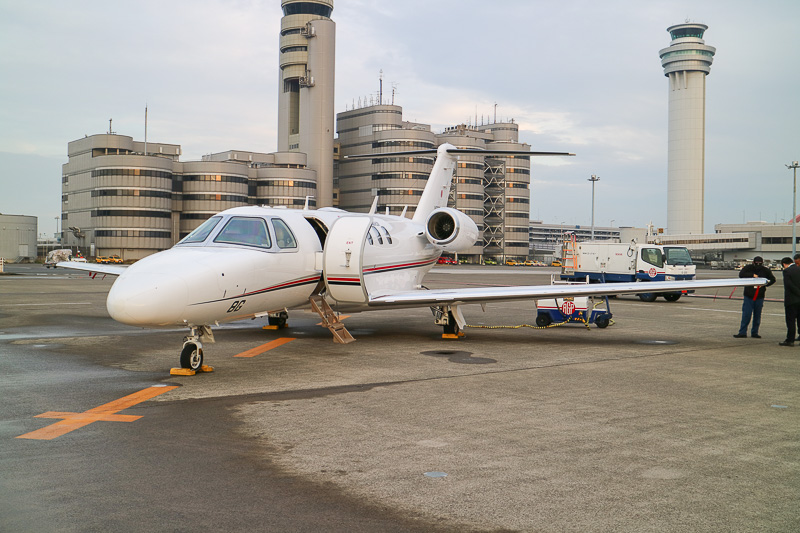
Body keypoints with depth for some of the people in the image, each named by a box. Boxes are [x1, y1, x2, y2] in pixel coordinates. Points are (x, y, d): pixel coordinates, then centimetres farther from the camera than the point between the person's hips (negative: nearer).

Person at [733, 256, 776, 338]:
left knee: (757, 316, 7)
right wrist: (752, 275, -23)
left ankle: (754, 332, 17)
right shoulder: (748, 268, -1)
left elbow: (772, 279, 9)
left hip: (759, 297, 2)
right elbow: (741, 274, -15)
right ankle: (742, 332, 0)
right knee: (746, 315, -6)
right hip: (748, 296, -2)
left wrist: (765, 284, -8)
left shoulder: (765, 270, 4)